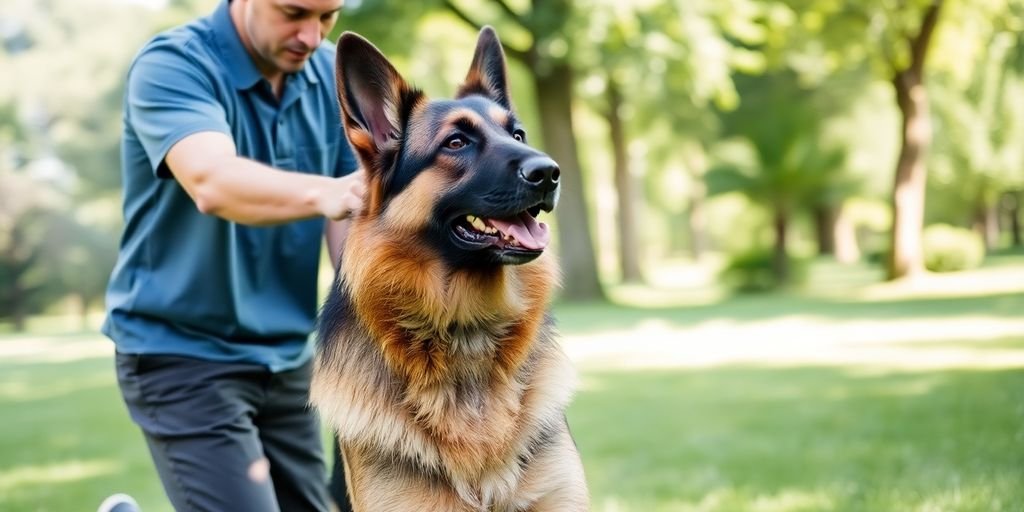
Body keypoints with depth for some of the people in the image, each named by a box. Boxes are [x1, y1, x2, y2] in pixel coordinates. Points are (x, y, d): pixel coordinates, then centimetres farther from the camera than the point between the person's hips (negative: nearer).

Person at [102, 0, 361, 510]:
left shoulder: (333, 76, 1)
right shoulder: (172, 65, -17)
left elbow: (348, 218, -3)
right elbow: (213, 183, -37)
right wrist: (324, 192, -55)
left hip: (285, 355, 6)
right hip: (183, 355, -6)